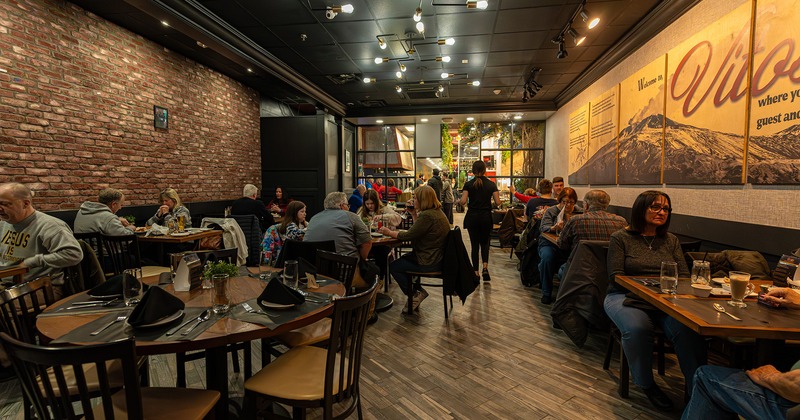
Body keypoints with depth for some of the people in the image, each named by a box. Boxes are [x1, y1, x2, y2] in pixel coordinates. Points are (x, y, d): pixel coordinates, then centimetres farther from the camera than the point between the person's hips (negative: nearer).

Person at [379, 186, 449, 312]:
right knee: (403, 259, 27)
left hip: (430, 262, -11)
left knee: (393, 267, 1)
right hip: (436, 256, 11)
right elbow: (419, 230, 16)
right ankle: (418, 291, 26)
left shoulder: (427, 215, -24)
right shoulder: (436, 211, 9)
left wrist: (389, 232, -8)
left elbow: (409, 236, -21)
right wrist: (414, 214, 8)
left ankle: (416, 294, 8)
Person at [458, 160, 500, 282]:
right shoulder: (491, 184, -1)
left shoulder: (468, 184, -4)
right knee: (484, 242, 18)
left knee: (474, 244, 8)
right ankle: (485, 267, -2)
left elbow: (463, 202, -13)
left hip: (472, 217, -1)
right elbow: (497, 203, -4)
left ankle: (476, 272, 10)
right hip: (486, 217, 1)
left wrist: (458, 201, 8)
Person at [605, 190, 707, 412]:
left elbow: (684, 275, 12)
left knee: (688, 328, -29)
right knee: (638, 328, -34)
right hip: (626, 296, -3)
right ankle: (647, 385, -9)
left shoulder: (671, 240, 18)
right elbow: (616, 277, -3)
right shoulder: (620, 238, 3)